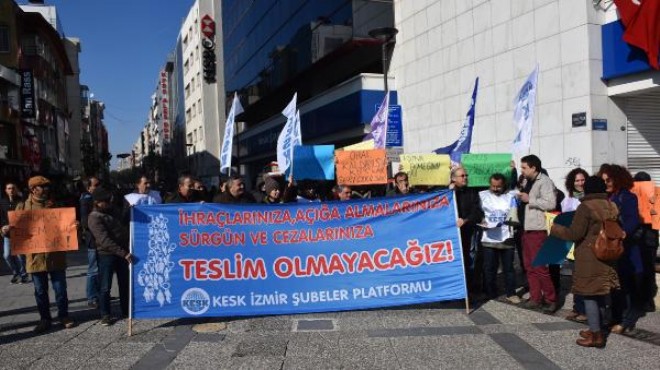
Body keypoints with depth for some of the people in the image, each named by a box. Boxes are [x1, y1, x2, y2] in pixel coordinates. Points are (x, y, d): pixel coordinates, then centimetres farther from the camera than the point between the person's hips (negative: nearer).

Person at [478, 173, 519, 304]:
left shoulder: (511, 196, 7)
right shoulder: (482, 195, 4)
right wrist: (481, 221, -10)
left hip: (506, 237, 1)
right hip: (489, 238, -1)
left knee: (508, 267, 7)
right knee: (489, 268, 5)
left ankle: (511, 293, 17)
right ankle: (491, 294, 15)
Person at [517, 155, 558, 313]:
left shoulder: (544, 181, -11)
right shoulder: (529, 182, 16)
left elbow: (550, 203, -23)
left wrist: (529, 200, -17)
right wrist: (522, 199, 10)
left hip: (538, 230, -9)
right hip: (527, 228, 9)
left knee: (540, 267, -6)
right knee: (529, 267, 11)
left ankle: (551, 300, 6)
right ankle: (536, 298, 19)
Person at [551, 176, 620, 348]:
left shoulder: (585, 207, -15)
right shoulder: (611, 206, 7)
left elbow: (575, 234, -16)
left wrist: (556, 229, -3)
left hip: (590, 258, -7)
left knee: (589, 295, -1)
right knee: (600, 294, 17)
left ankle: (596, 335, 1)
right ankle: (598, 329, 26)